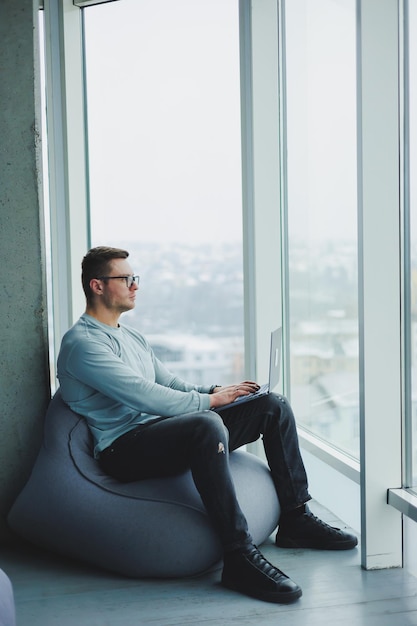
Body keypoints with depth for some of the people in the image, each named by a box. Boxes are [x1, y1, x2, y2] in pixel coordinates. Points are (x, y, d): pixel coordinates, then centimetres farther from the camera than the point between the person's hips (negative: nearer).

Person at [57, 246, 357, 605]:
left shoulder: (131, 336, 23)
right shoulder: (81, 343, -9)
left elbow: (170, 384, 22)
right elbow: (143, 396, -20)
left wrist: (216, 391, 3)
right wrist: (210, 400, -15)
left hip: (161, 427, 10)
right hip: (125, 447, -9)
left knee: (273, 405, 2)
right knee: (207, 424, -41)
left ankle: (296, 520, 6)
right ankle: (239, 556, -36)